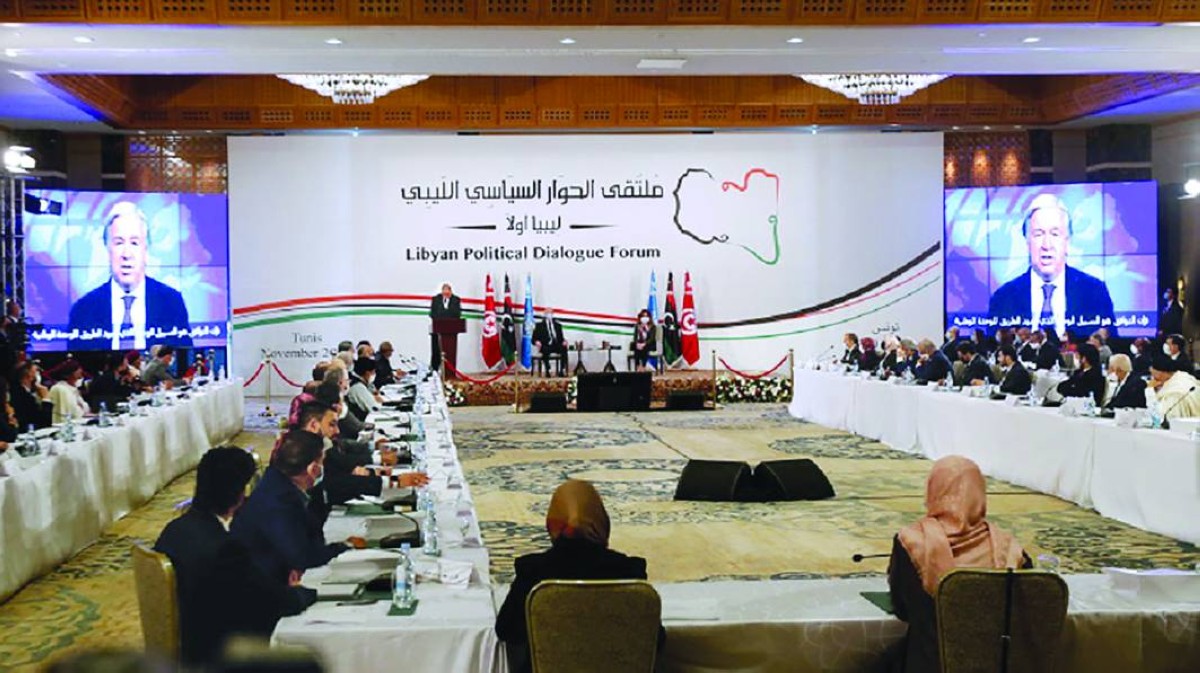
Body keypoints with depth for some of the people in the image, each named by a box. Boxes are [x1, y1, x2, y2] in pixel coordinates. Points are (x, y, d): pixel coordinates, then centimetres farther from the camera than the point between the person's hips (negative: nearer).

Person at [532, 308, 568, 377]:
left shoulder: (558, 325, 22)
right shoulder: (539, 325, 14)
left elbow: (561, 337, 19)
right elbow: (534, 338, 8)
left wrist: (564, 341, -5)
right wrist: (537, 342, -16)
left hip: (556, 346, 2)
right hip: (545, 346, -2)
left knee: (564, 348, -31)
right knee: (546, 350, -39)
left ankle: (562, 370, -32)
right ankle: (547, 371, -35)